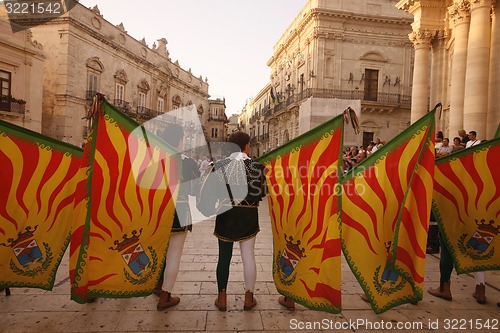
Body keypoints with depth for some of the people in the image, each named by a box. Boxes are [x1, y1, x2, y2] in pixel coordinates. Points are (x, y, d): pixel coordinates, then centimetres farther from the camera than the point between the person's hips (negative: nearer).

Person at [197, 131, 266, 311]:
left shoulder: (220, 164, -4)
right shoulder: (256, 165, -7)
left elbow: (208, 190, -9)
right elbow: (261, 192, -6)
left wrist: (214, 207, 4)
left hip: (225, 215, 1)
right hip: (248, 216, -1)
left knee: (224, 256, 11)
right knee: (248, 256, 11)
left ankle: (222, 298, 22)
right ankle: (249, 297, 21)